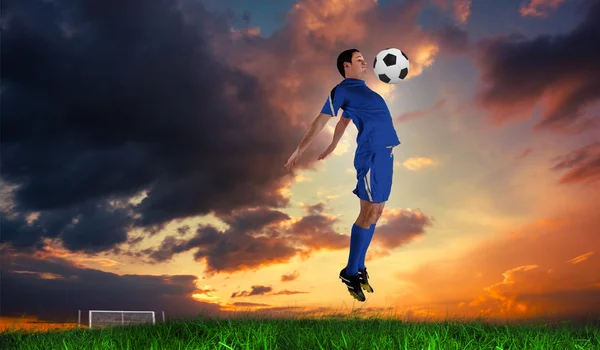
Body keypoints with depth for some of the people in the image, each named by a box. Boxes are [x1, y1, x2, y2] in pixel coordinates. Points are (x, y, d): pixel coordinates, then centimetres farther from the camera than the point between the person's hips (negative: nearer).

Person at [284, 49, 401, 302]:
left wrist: (331, 148, 39)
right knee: (369, 213, -8)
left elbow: (342, 123, 31)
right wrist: (299, 151, -8)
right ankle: (350, 272, 3)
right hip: (372, 155, -9)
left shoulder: (360, 89, 23)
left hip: (384, 154, 9)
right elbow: (320, 121, -5)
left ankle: (359, 268, 19)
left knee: (375, 213, 10)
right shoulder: (342, 90, -3)